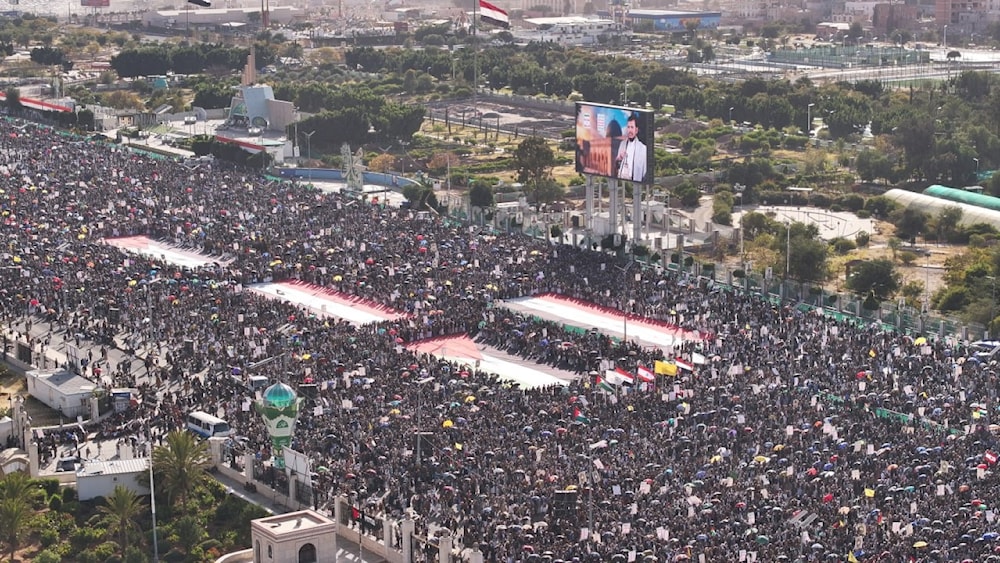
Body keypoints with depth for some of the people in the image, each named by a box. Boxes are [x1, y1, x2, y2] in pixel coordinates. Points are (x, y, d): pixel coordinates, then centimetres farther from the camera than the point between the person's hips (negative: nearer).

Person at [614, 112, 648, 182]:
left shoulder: (643, 148, -5)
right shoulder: (622, 144, 13)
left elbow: (645, 172, -1)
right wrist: (618, 159, 2)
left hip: (634, 181, -4)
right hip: (620, 179, 4)